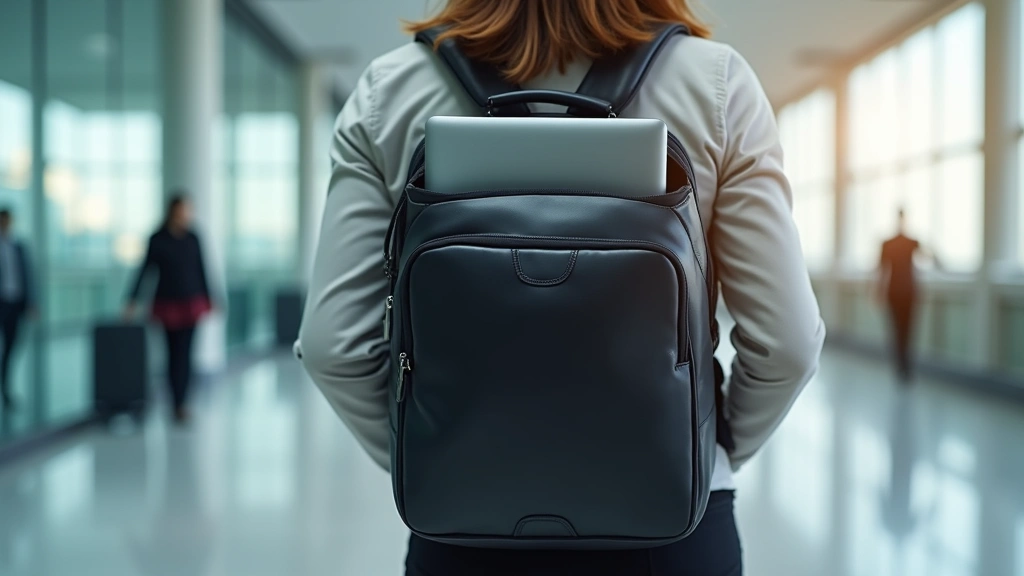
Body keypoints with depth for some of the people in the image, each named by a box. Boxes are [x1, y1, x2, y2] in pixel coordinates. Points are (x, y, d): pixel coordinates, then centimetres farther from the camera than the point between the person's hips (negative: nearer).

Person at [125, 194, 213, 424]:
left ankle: (180, 403, -2)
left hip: (191, 303, 1)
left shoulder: (193, 240, 2)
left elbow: (201, 272, 8)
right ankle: (178, 403, 11)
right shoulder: (157, 240, -3)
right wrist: (132, 301, -7)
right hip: (168, 303, -1)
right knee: (174, 352, 4)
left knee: (184, 352, -4)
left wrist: (207, 302, 9)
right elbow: (145, 270, -2)